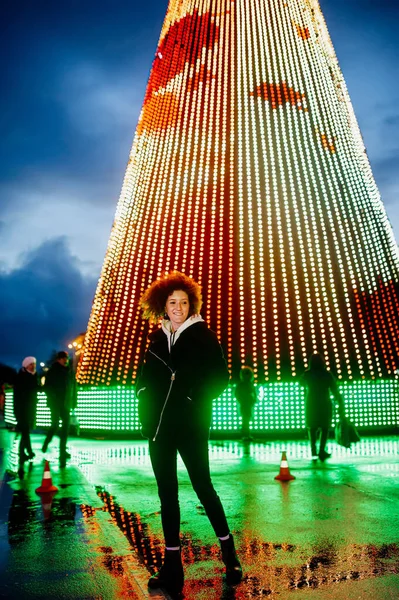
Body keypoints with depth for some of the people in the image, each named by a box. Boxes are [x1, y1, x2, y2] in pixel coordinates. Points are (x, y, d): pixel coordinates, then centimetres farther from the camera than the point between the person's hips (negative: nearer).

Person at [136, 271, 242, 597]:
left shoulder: (202, 335, -3)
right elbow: (147, 378, 16)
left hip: (191, 425, -4)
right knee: (167, 492, 9)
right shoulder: (157, 338, 9)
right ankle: (172, 564, 21)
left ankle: (229, 551, 23)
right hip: (159, 425, 5)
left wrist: (196, 398, -15)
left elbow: (219, 377, -5)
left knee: (203, 486, 2)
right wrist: (146, 406, 1)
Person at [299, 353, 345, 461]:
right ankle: (321, 451, 2)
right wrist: (340, 404, -4)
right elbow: (335, 391, -9)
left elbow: (301, 383, 17)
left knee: (312, 428, 12)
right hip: (325, 404, -1)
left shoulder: (307, 374, -5)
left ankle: (314, 451, 4)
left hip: (311, 404, 1)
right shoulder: (327, 375, -7)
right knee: (324, 427, 12)